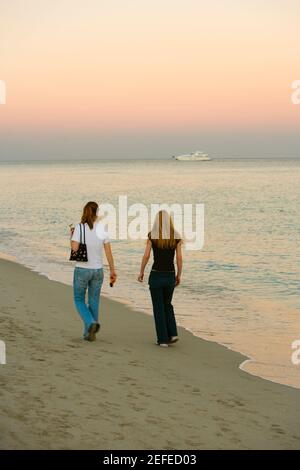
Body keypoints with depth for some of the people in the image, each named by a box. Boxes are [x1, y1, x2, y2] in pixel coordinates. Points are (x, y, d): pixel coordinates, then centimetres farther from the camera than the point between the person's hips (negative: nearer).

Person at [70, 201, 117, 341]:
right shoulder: (102, 229, -3)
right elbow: (108, 252, -2)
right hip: (97, 271, 3)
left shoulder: (79, 228, -12)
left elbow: (74, 250, -17)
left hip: (81, 270, -3)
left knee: (79, 299, 13)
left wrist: (71, 236, 1)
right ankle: (89, 333, 18)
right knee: (94, 302, 15)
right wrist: (113, 271, 5)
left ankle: (91, 323, -11)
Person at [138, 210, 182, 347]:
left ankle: (163, 339, 8)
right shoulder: (176, 237, -1)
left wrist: (141, 273, 5)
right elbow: (179, 258, 0)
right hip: (170, 276, 3)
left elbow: (146, 256, -8)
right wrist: (179, 275, 12)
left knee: (159, 308, 9)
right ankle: (172, 333, 8)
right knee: (167, 304, 23)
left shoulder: (152, 236, -8)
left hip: (156, 275, -3)